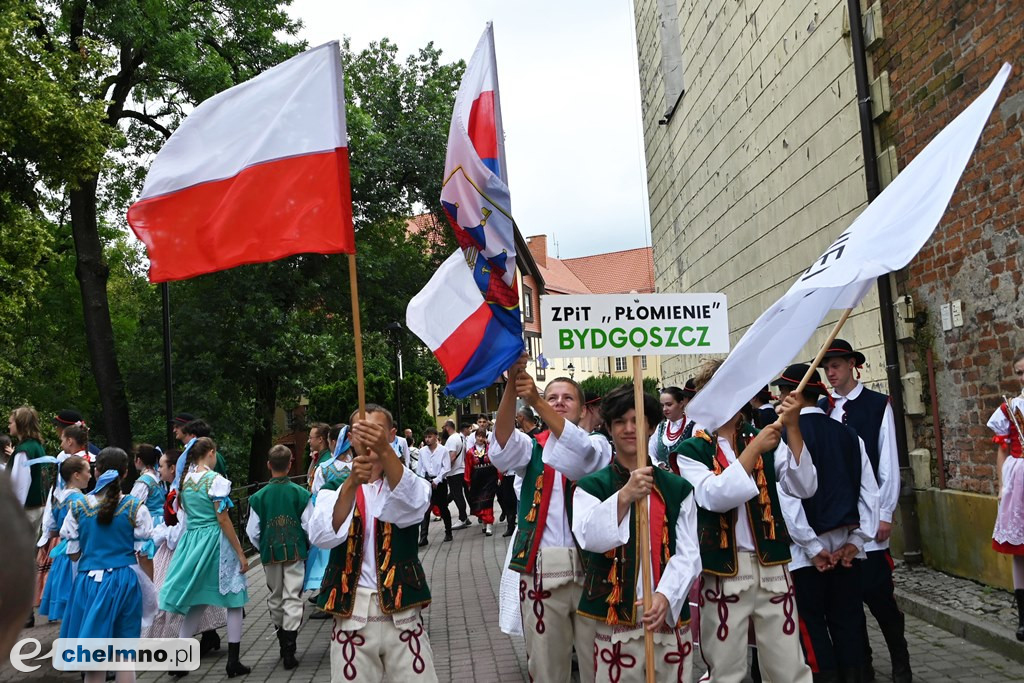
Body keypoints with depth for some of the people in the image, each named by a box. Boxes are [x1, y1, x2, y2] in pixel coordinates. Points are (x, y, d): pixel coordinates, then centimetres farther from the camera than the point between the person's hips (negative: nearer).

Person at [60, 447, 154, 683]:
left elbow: (73, 553, 3)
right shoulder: (135, 508, -8)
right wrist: (150, 588, 10)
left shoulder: (79, 507, -3)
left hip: (89, 580, 1)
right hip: (125, 580, -1)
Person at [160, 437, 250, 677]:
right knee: (234, 600, 6)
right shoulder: (215, 480, -13)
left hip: (191, 540, 6)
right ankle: (233, 662, 8)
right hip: (216, 541, -6)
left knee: (196, 602, 16)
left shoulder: (184, 479, 7)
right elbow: (223, 519, -15)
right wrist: (241, 553, -11)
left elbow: (183, 513, 14)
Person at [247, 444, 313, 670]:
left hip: (270, 554, 2)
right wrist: (307, 546, 13)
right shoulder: (301, 494, -8)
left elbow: (252, 531, -2)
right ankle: (289, 649, -3)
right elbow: (309, 526, -6)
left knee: (275, 598, 18)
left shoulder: (258, 497, -5)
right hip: (295, 552, -2)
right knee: (293, 598, 2)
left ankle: (283, 641, 30)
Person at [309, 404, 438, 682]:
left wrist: (385, 451, -38)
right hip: (350, 614, 1)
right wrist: (352, 483, -31)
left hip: (402, 613, 0)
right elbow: (322, 537, -15)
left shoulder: (409, 482, 5)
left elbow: (413, 505, -21)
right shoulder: (335, 487, 6)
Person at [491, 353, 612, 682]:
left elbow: (578, 454, -17)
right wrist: (512, 385, -28)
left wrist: (535, 401, -30)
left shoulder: (597, 445, 7)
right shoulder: (533, 448, 11)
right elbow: (503, 447, -12)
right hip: (541, 569, 1)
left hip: (590, 566, -1)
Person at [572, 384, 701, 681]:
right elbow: (589, 538, -15)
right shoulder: (591, 486, 2)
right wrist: (624, 497, -27)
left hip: (669, 618, 2)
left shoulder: (678, 488, 7)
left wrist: (666, 595, -16)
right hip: (614, 621, -2)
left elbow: (688, 554, 0)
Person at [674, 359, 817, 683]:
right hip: (723, 572, -2)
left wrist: (793, 429, -12)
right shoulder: (691, 450, -1)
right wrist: (754, 449, -18)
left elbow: (804, 487, -3)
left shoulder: (764, 439, 9)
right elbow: (715, 497, -19)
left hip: (772, 567, 3)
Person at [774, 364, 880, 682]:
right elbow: (869, 491, 2)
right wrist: (855, 540, 3)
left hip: (807, 549, -5)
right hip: (846, 545, 5)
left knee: (812, 622, 7)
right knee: (847, 619, 13)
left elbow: (788, 496, -16)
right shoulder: (848, 434, 5)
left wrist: (813, 547, -9)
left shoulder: (784, 435, -11)